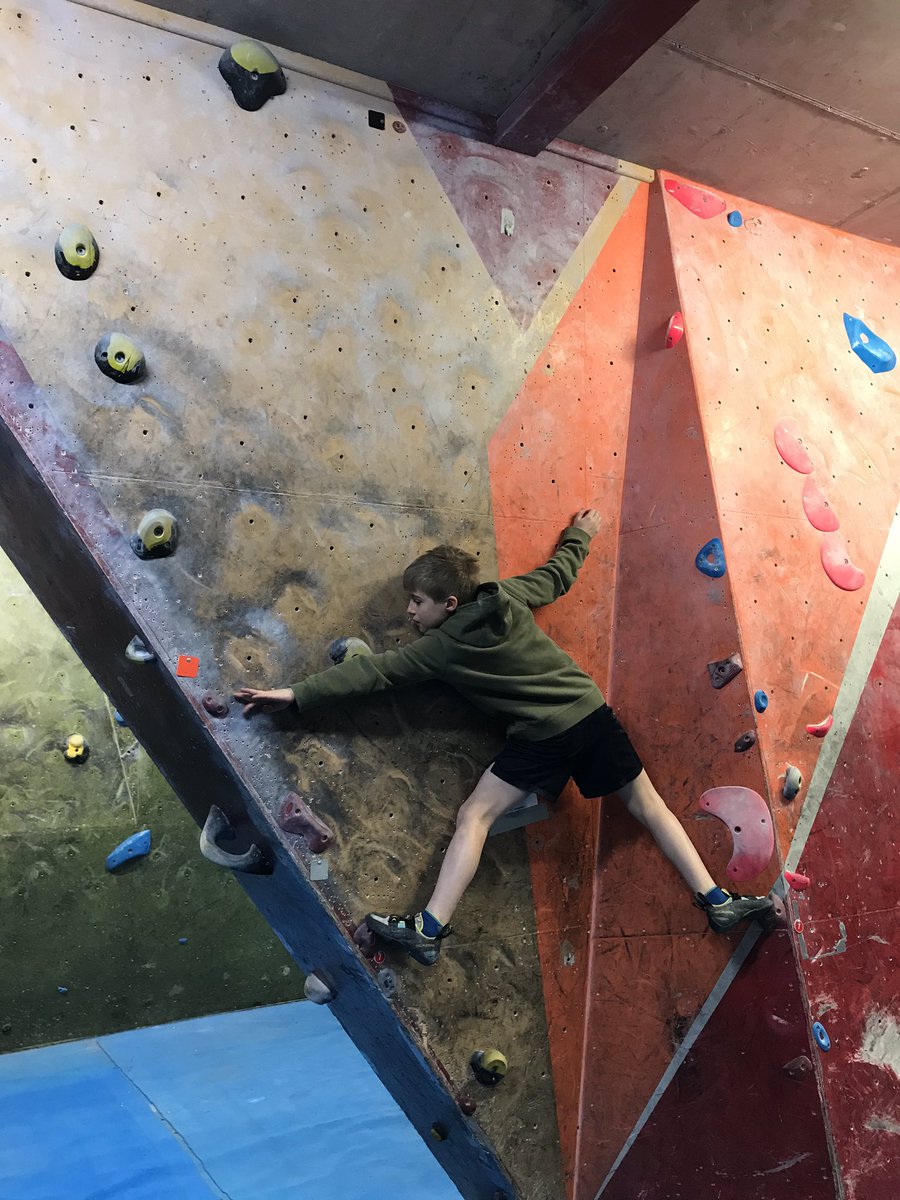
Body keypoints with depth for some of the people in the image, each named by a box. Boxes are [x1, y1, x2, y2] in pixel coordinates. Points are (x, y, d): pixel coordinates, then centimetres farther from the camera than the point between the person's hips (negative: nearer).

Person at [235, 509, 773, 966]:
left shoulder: (441, 648, -8)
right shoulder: (508, 594, 3)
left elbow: (371, 672, -9)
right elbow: (559, 574, 17)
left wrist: (295, 694, -7)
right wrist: (581, 532, 37)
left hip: (543, 738, -5)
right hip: (592, 713, 6)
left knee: (475, 816, 1)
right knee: (649, 803, 18)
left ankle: (430, 929, -4)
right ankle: (719, 901, 23)